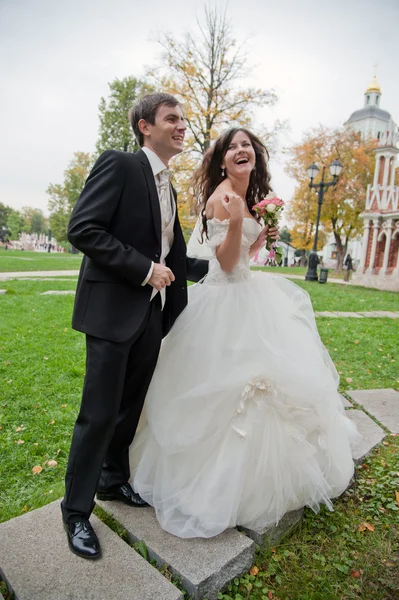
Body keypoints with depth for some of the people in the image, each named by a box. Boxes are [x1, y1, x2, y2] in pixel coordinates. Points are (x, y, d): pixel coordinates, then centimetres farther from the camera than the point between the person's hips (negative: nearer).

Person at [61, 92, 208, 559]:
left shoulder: (168, 187, 17)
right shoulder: (119, 164, -6)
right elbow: (82, 229, -17)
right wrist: (143, 269, -19)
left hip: (152, 314, 8)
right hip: (113, 310, -8)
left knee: (131, 408, 18)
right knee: (100, 414, 2)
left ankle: (114, 481, 40)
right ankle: (76, 509, 24)